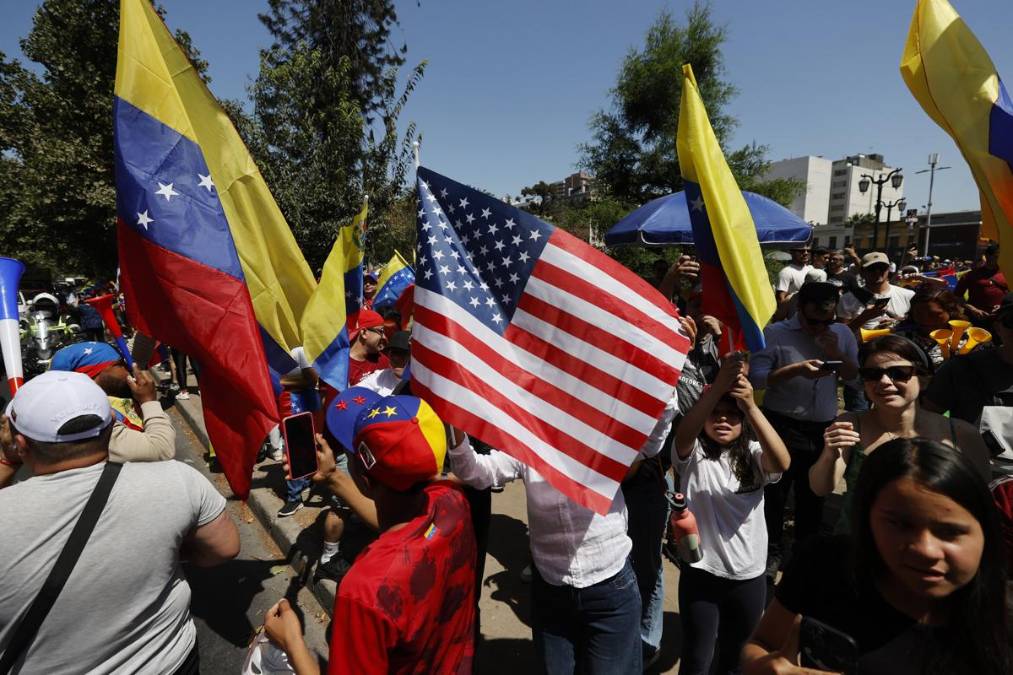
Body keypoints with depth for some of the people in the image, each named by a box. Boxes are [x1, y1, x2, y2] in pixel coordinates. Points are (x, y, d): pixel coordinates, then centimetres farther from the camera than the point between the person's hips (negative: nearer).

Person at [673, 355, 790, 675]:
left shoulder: (753, 454, -4)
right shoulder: (693, 453, -8)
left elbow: (781, 462, -27)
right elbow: (683, 434, -32)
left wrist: (750, 405, -41)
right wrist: (717, 387, -46)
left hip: (749, 574, 2)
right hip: (700, 571, -2)